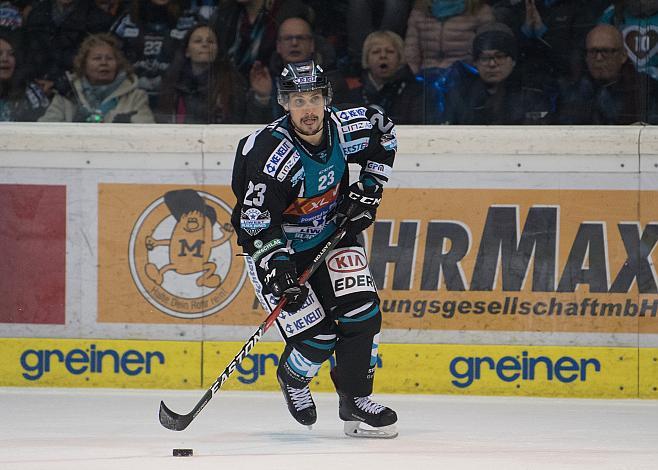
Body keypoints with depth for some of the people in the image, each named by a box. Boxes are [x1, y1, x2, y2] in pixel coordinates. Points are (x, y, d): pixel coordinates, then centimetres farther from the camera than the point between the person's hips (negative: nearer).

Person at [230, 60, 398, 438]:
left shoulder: (344, 128, -15)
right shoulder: (270, 154, -30)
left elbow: (384, 132, 8)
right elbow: (256, 223, -28)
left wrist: (369, 188, 2)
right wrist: (277, 270, -36)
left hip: (332, 234, 5)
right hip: (278, 249, -5)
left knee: (362, 313, -9)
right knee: (317, 337, -11)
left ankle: (356, 403, 6)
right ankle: (293, 379, 23)